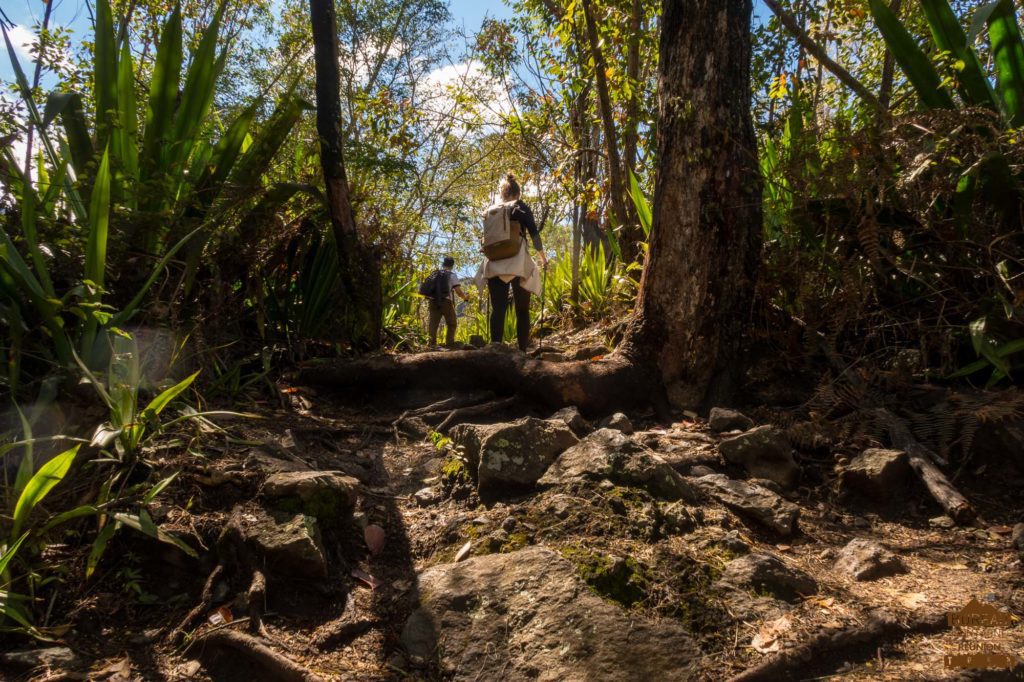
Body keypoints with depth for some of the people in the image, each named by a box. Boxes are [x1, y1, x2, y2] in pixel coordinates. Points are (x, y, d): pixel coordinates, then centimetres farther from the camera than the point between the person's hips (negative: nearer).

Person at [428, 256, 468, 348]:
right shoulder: (452, 275, 3)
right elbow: (458, 290, -5)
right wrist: (465, 297, 12)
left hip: (433, 301, 3)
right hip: (446, 301, -3)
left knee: (433, 323, 1)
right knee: (452, 323, 11)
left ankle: (432, 343, -11)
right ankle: (449, 343, 5)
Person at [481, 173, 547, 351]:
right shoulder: (521, 207, 8)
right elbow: (534, 234, 2)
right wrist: (543, 258, 13)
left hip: (494, 264, 3)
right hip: (518, 263, -2)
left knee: (498, 309, -6)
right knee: (522, 310, 2)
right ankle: (522, 351, -6)